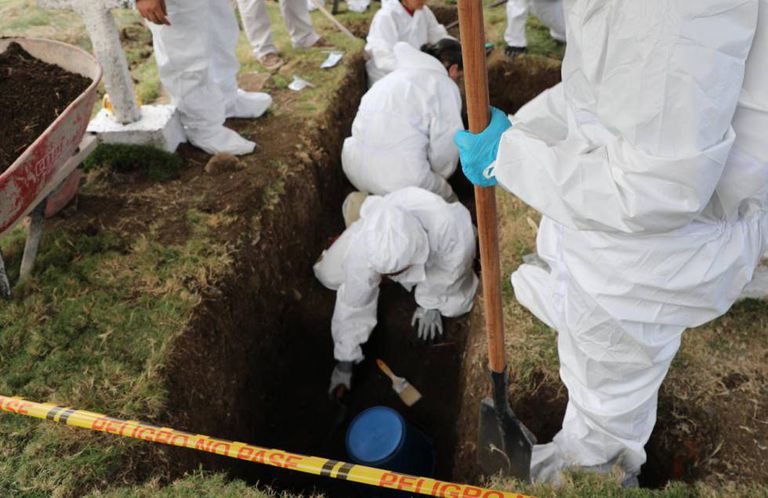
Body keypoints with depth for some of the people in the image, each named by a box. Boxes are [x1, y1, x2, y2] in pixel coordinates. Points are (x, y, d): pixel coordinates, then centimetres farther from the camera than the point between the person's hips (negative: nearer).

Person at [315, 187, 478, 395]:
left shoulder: (448, 226, -48)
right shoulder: (361, 252, -41)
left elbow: (449, 270, -25)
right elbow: (352, 306, -27)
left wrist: (430, 304, -10)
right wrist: (344, 364, -18)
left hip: (437, 252, -1)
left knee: (456, 304, -17)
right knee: (329, 275, -5)